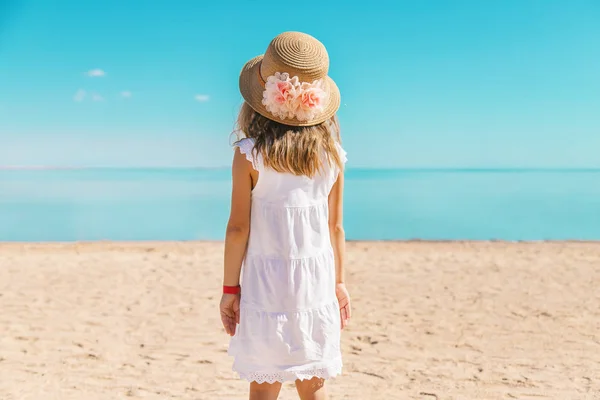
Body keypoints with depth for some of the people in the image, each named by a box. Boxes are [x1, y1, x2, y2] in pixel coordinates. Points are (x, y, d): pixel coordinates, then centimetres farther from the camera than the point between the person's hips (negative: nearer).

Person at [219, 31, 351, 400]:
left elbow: (239, 228, -8)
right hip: (317, 284, 3)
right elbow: (335, 228, 5)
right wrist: (340, 283, 16)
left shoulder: (249, 154, -10)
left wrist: (230, 288, 2)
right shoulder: (332, 154, 0)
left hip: (266, 285, -3)